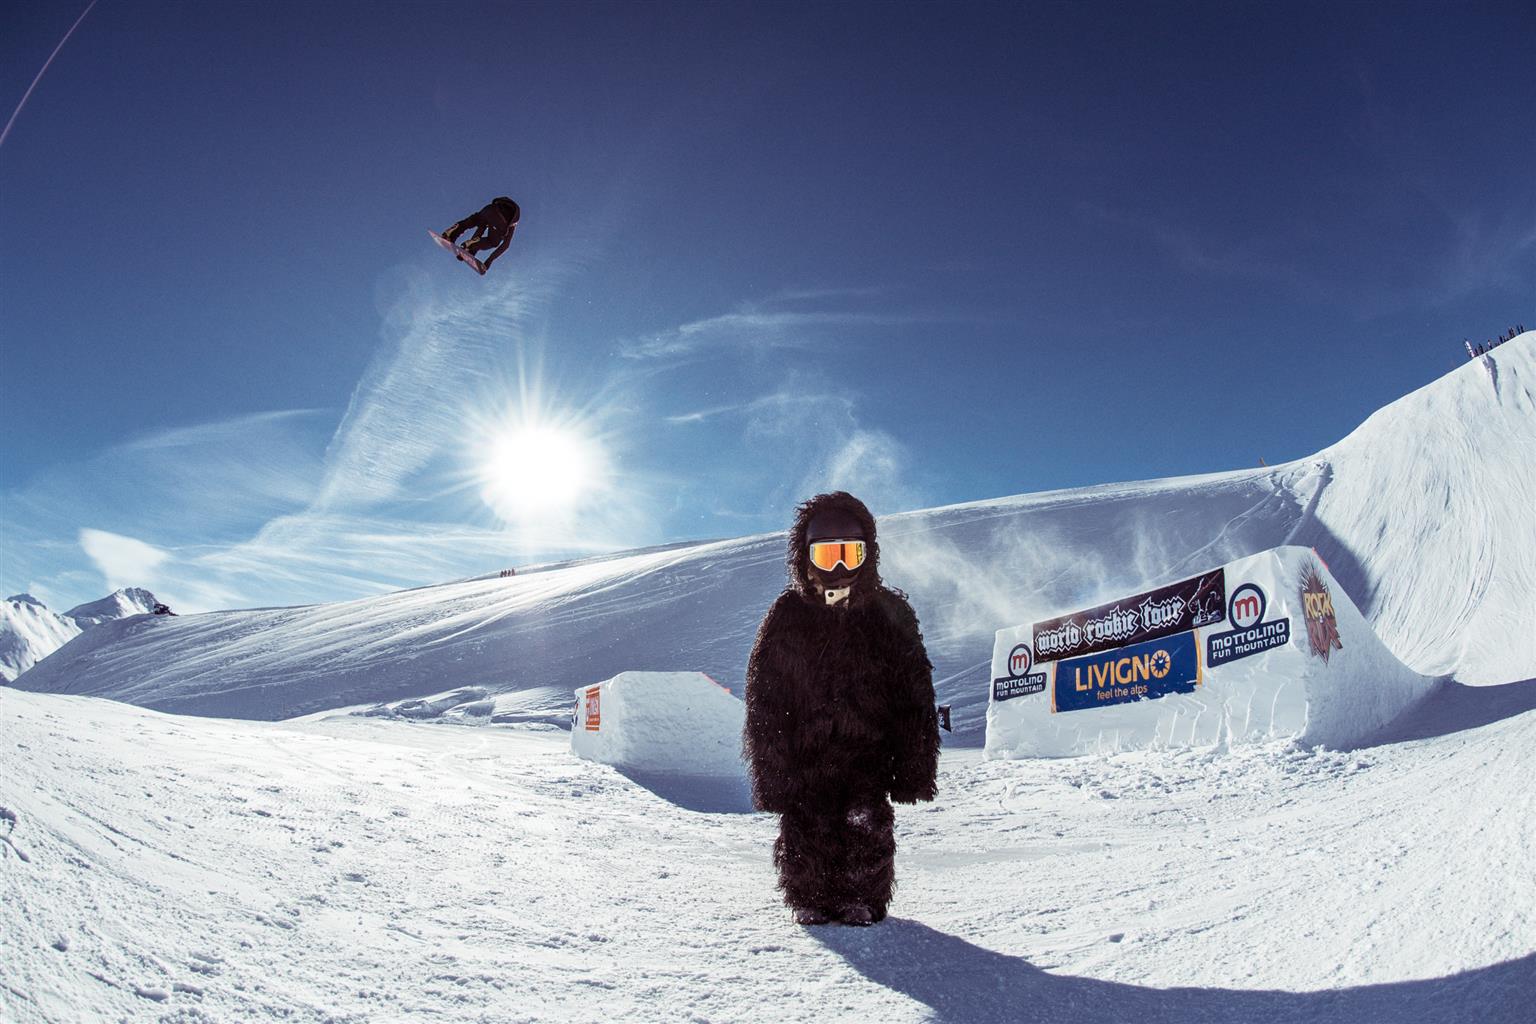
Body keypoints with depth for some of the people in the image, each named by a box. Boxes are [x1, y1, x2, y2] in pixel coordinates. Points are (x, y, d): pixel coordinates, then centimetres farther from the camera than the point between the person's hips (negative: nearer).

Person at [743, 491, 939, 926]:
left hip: (868, 750, 0)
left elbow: (915, 697, 5)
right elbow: (763, 703, 1)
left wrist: (913, 766, 1)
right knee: (805, 827, -1)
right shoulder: (786, 618, 0)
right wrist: (773, 769, -4)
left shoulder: (890, 613, 2)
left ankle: (864, 899, 14)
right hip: (804, 755, 0)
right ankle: (809, 898, 25)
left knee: (865, 821, -11)